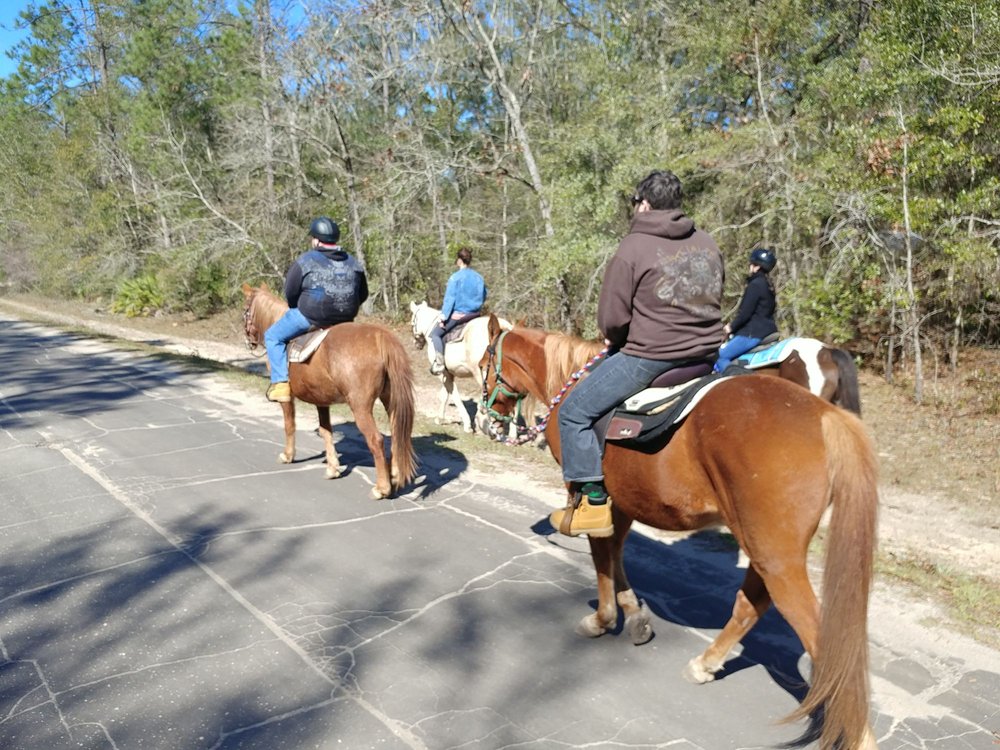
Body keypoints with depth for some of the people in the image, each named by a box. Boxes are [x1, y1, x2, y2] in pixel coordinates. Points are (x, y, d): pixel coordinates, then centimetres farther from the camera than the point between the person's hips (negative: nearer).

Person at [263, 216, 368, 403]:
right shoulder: (353, 263, 8)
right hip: (345, 319, 5)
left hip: (311, 317, -5)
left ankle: (280, 384, 5)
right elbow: (363, 295, 13)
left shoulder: (305, 261, -7)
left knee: (273, 336, 14)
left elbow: (290, 293, -2)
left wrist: (299, 308, 17)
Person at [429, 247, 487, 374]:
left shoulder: (456, 277, -10)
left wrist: (444, 317, -10)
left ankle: (439, 363, -8)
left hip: (458, 314, -6)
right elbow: (483, 297, 16)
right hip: (475, 315, 6)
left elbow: (449, 298, -12)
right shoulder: (479, 277, 7)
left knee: (436, 334, 4)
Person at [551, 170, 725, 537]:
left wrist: (616, 340, 10)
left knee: (574, 411, 2)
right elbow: (710, 303, 17)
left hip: (649, 357, -8)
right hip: (705, 352, 8)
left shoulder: (632, 248, -11)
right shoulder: (708, 244, 10)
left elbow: (611, 319, -11)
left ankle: (594, 501, 1)